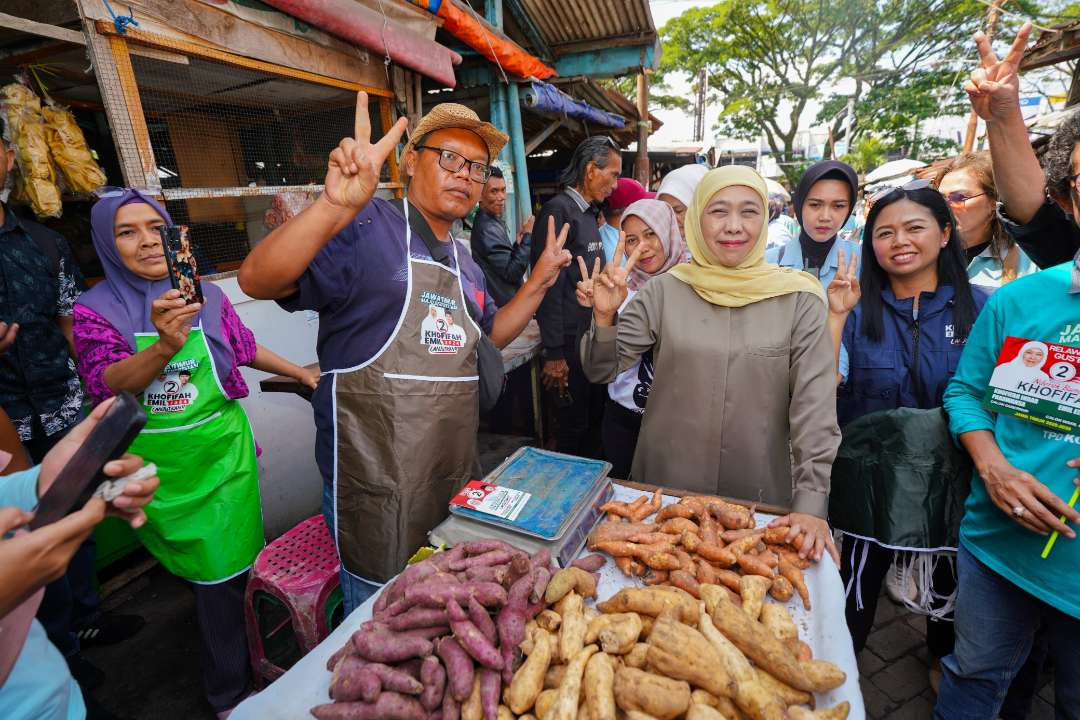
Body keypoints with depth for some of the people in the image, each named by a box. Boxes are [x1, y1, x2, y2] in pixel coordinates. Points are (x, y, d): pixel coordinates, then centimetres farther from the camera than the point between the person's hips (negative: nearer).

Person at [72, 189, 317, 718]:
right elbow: (106, 384, -20)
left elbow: (244, 348, 15)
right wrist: (165, 345, -39)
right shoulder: (96, 309, -5)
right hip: (155, 464, -1)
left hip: (221, 450, 2)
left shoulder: (207, 294, 1)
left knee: (229, 566, 7)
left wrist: (301, 372, 18)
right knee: (205, 568, 10)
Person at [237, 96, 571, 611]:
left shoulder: (464, 262, 11)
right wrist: (337, 206, -41)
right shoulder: (364, 227, -14)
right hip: (375, 484, -7)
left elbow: (488, 336, 21)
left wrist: (539, 280, 10)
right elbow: (258, 280, -25)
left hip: (455, 474, 8)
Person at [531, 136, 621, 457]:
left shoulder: (589, 213, 14)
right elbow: (549, 286, -19)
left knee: (595, 420, 18)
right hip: (571, 342, -9)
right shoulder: (558, 211, -13)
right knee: (573, 428, 4)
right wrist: (554, 353, -20)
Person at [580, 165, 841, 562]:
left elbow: (815, 408, -8)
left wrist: (811, 502, -15)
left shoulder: (798, 299, -6)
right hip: (663, 487, 1)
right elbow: (602, 370, -5)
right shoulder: (664, 291, -5)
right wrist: (604, 317, -23)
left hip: (760, 498, 0)